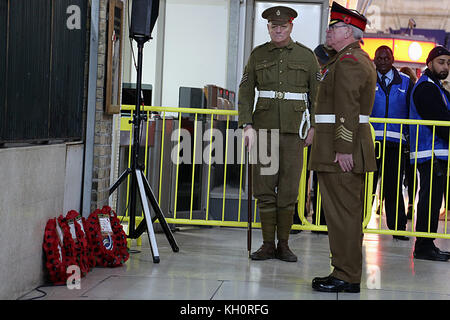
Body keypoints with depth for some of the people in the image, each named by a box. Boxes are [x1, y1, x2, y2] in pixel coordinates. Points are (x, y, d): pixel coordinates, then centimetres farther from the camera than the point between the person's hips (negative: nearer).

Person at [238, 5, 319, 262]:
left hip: (294, 129, -1)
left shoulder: (306, 56, 6)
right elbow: (245, 92, 6)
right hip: (264, 128, 1)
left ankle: (284, 244, 11)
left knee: (289, 190, 0)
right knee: (264, 188, 1)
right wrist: (247, 125, -4)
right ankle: (268, 244, 10)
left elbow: (317, 95, 7)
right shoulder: (258, 55, 9)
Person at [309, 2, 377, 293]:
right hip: (353, 145, 11)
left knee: (342, 212, -7)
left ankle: (345, 277, -2)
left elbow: (347, 108, -22)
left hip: (340, 148, -11)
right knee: (350, 212, 13)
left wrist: (343, 149, -24)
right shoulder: (361, 58, 20)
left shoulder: (347, 61, -14)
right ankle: (349, 272, 19)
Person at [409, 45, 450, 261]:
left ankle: (426, 245, 15)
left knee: (432, 200, 11)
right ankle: (424, 246, -6)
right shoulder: (426, 88, -9)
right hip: (431, 153, -10)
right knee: (430, 199, -9)